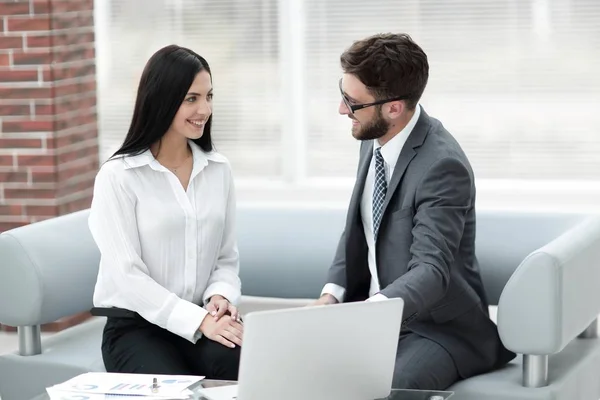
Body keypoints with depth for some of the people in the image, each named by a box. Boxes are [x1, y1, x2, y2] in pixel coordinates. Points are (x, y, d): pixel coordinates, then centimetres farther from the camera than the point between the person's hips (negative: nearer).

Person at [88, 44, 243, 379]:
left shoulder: (218, 169, 9)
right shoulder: (118, 176, -7)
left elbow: (227, 257, 13)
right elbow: (128, 275, -14)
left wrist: (220, 297, -10)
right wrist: (198, 320, -22)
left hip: (203, 318, 4)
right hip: (136, 327, -4)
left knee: (248, 367, -29)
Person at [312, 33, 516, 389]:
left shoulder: (442, 166, -24)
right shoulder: (375, 140, 2)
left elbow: (431, 271, -32)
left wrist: (367, 309, -49)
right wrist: (331, 296, -5)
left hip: (438, 328, -8)